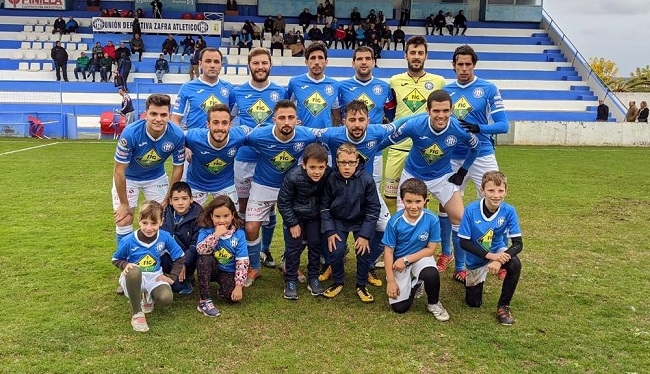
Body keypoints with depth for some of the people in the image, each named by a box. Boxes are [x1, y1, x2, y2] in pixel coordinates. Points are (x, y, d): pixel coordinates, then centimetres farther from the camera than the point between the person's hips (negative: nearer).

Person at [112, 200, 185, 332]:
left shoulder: (165, 237, -9)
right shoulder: (128, 241, -14)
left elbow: (179, 257, 4)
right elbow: (116, 260, 3)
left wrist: (172, 277, -5)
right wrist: (126, 265, -19)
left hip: (154, 277, 2)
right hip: (134, 278, -2)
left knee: (166, 299, -30)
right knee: (134, 271, -41)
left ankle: (147, 297, 11)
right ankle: (137, 313, -21)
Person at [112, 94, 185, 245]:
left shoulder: (177, 135, -28)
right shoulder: (130, 133, -35)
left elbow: (177, 168, -12)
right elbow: (119, 171, -24)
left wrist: (168, 200, -7)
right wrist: (124, 204, -15)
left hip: (156, 177, 2)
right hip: (128, 177, -2)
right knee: (124, 222, -5)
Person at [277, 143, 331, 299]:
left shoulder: (330, 175, -26)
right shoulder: (293, 177, -31)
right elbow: (283, 202, -18)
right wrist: (293, 224, -14)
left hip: (315, 216, 2)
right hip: (294, 215, -2)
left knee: (315, 245, 5)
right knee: (294, 247, -1)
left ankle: (313, 278, 21)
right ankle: (290, 281, 12)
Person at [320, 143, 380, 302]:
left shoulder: (367, 180, -21)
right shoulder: (331, 179, -18)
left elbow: (373, 208, -13)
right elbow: (325, 206, -7)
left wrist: (365, 235, -16)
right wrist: (330, 232, -13)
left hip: (361, 221, 0)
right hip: (338, 220, 1)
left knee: (364, 252, -15)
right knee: (336, 251, -16)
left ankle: (361, 286, 10)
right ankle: (338, 282, 11)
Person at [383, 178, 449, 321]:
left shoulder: (432, 220, -19)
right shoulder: (395, 222, -19)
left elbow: (431, 249, -11)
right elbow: (388, 251, -11)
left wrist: (406, 259, -19)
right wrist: (390, 281, -12)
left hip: (420, 258, 0)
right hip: (399, 262, 0)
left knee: (431, 273, -36)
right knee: (399, 307, -9)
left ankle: (433, 304, -3)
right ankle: (414, 284, 25)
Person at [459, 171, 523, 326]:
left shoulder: (509, 211, -22)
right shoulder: (471, 210, -25)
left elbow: (518, 243, -21)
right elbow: (464, 242, -20)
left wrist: (499, 260, -39)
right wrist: (490, 256, -32)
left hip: (499, 251, 1)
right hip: (477, 258, 0)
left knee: (515, 264, -34)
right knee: (474, 303, 7)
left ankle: (503, 305, -11)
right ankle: (468, 277, 41)